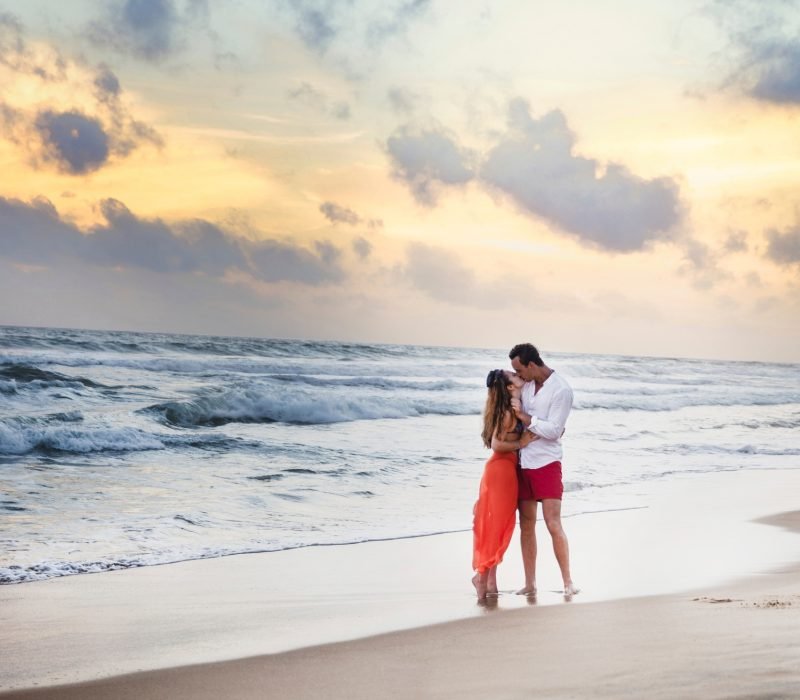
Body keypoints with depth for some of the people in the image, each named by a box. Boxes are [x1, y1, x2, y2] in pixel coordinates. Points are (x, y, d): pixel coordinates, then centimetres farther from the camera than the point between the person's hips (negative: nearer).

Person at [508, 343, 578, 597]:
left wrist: (524, 416, -16)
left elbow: (553, 431, -17)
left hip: (547, 464, -6)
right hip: (523, 463, 6)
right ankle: (529, 583, 12)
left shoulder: (561, 390, -13)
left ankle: (568, 582, -4)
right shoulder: (526, 384, 6)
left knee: (553, 524, -10)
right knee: (526, 525, 7)